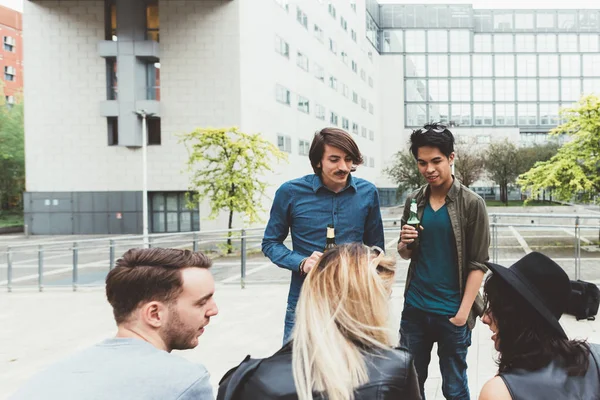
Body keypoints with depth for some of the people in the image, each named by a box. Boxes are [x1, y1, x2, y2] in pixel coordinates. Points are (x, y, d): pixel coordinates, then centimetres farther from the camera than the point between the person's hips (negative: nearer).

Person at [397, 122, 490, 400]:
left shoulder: (471, 203, -8)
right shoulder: (413, 201, 4)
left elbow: (478, 264, -8)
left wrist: (463, 312, -13)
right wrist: (405, 244, -9)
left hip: (451, 313, -4)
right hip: (414, 309, 4)